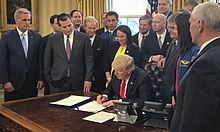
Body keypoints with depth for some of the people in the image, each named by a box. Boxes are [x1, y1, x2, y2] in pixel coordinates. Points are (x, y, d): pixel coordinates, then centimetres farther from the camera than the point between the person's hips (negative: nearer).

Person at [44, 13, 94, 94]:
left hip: (77, 83, -1)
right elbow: (47, 60, 9)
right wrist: (49, 78, 6)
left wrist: (88, 79, -5)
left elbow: (89, 59, 0)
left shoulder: (83, 38, 0)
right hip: (58, 83, 1)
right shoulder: (53, 39, 4)